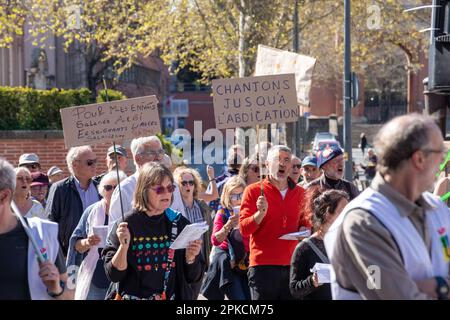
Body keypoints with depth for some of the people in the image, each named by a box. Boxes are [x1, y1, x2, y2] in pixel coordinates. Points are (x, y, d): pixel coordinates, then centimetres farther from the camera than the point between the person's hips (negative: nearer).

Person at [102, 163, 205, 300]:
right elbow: (114, 275, -11)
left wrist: (190, 258, -18)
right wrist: (124, 246, -24)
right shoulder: (126, 225, -9)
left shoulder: (180, 223, -5)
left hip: (174, 296, 2)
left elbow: (193, 277, -1)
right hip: (133, 295, -2)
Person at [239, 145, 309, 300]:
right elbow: (244, 229, -4)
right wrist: (260, 213, -19)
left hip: (292, 265, 3)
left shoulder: (300, 193, 11)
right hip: (263, 266, -3)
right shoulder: (253, 191, 1)